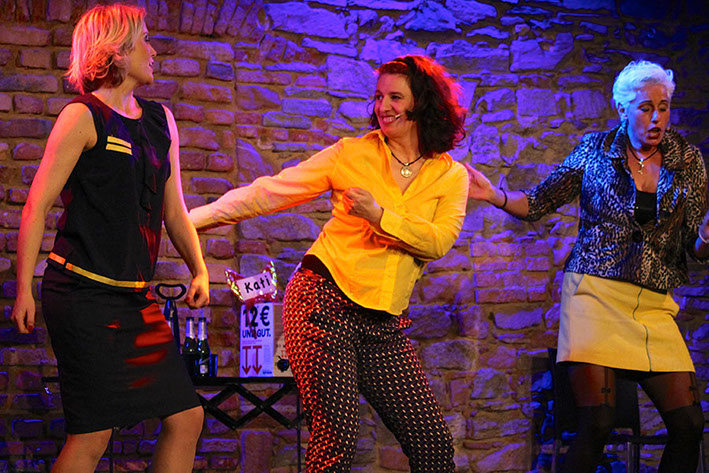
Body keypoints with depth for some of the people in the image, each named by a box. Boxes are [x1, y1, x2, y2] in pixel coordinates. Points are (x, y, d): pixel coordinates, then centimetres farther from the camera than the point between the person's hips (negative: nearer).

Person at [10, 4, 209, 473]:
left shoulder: (161, 119, 16)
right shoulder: (84, 117, -5)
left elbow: (173, 209, 23)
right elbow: (37, 206, -6)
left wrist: (199, 269, 14)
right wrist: (24, 290, -11)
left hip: (138, 298, 7)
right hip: (84, 293, -7)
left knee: (186, 419, 4)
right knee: (93, 434, -8)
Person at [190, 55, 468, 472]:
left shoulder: (451, 177, 9)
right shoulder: (352, 154, 4)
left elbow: (438, 242, -6)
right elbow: (268, 192, 6)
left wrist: (381, 217, -19)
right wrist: (194, 218, 4)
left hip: (384, 325, 3)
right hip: (326, 301, -3)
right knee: (337, 439, -13)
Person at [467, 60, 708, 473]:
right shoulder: (595, 151, 3)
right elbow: (538, 203, 9)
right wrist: (493, 195, -8)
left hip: (655, 305, 3)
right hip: (595, 292, -3)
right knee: (596, 426, -15)